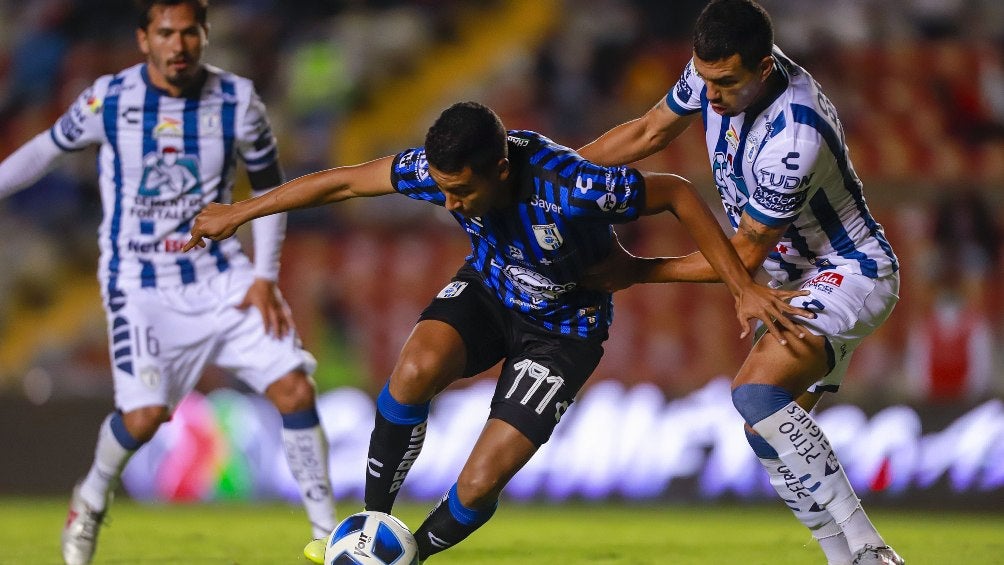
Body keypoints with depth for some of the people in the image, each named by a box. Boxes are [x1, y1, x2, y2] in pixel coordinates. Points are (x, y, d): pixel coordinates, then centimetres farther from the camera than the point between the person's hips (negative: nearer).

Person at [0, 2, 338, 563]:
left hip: (221, 275, 2)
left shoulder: (237, 101, -6)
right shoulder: (108, 100, -10)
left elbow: (270, 186, 6)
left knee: (295, 388, -11)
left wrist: (265, 277, -2)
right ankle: (90, 504, 14)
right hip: (139, 282, -2)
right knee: (144, 413, -18)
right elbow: (47, 149, 8)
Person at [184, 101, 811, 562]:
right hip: (489, 291, 4)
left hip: (564, 328, -4)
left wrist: (744, 288, -26)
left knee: (479, 484, -16)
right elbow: (343, 181, -9)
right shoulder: (445, 168, -23)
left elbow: (678, 192, -26)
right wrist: (239, 212, -2)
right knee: (417, 367, -30)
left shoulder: (570, 187, -38)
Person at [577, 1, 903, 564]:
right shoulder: (716, 69, -11)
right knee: (771, 436, 4)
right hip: (796, 276, 9)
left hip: (850, 273, -9)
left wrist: (637, 271, -15)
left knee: (758, 392, -28)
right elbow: (652, 131, 9)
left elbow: (745, 254, -22)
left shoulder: (794, 137, -35)